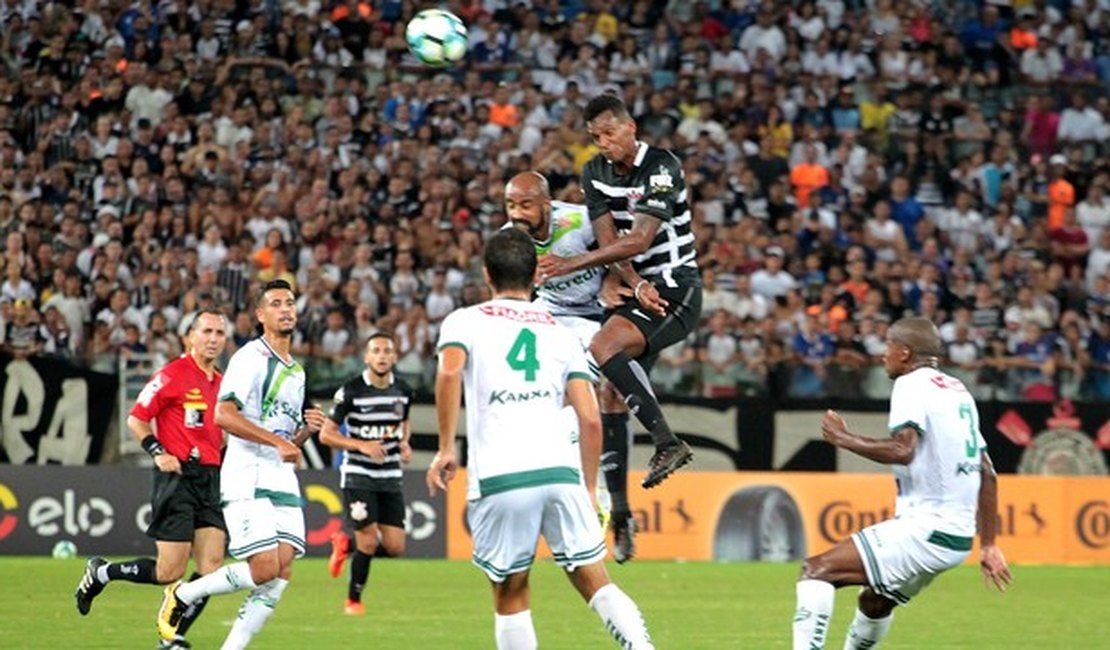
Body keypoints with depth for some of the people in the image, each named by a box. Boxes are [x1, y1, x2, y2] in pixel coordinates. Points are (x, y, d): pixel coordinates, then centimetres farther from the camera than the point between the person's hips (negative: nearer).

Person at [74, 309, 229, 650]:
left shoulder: (220, 383, 15)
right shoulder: (172, 375, -7)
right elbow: (136, 419, -4)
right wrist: (157, 452, -16)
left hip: (210, 481, 7)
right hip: (177, 478, -7)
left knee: (211, 568, -5)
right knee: (169, 571, -8)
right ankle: (100, 573, 16)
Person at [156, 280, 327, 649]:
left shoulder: (296, 372, 22)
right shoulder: (250, 358, -5)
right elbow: (223, 415, -19)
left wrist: (307, 429, 7)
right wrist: (278, 441, -20)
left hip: (283, 480, 8)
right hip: (247, 477, -8)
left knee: (282, 572, -5)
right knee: (265, 569, -16)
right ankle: (182, 595, 3)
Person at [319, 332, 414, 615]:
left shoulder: (404, 391, 4)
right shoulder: (351, 392, -11)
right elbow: (326, 434, -8)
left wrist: (404, 442, 2)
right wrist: (362, 445, -20)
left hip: (390, 477, 5)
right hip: (358, 476, -5)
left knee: (395, 547, -1)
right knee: (369, 541, -10)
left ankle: (345, 545, 28)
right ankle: (353, 600, 12)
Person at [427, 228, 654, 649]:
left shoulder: (466, 321, 12)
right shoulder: (560, 333, 20)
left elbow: (449, 371, -12)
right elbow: (590, 419, 12)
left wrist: (445, 448, -8)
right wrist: (589, 488, 21)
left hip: (498, 477, -2)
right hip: (560, 470, 2)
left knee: (510, 595, 11)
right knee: (596, 582, 5)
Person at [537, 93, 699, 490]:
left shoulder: (661, 167, -16)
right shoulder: (595, 173, 7)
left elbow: (639, 239, -25)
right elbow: (607, 239, -1)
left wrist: (574, 264, -29)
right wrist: (637, 286, -18)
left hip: (674, 286, -8)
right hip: (638, 290, 8)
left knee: (603, 348, -29)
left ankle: (667, 442, -31)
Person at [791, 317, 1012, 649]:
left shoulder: (912, 385, -7)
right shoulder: (959, 391, 20)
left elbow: (902, 450, -25)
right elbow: (988, 474, 22)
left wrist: (843, 438, -12)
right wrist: (988, 545, 25)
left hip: (926, 528, -10)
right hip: (959, 534, 10)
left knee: (816, 571, -16)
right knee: (875, 602, 31)